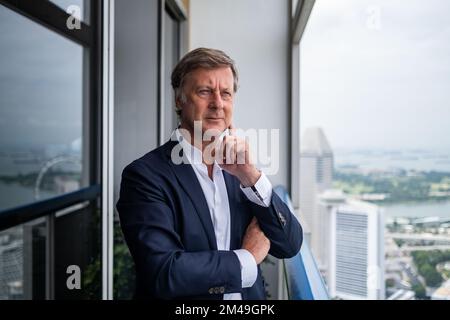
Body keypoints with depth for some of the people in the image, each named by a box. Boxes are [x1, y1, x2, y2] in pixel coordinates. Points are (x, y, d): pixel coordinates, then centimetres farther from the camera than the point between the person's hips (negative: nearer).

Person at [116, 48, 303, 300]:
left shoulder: (239, 168, 2)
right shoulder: (145, 175, -12)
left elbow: (290, 246, -2)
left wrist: (250, 177, -14)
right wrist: (247, 259, -10)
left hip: (249, 294, 3)